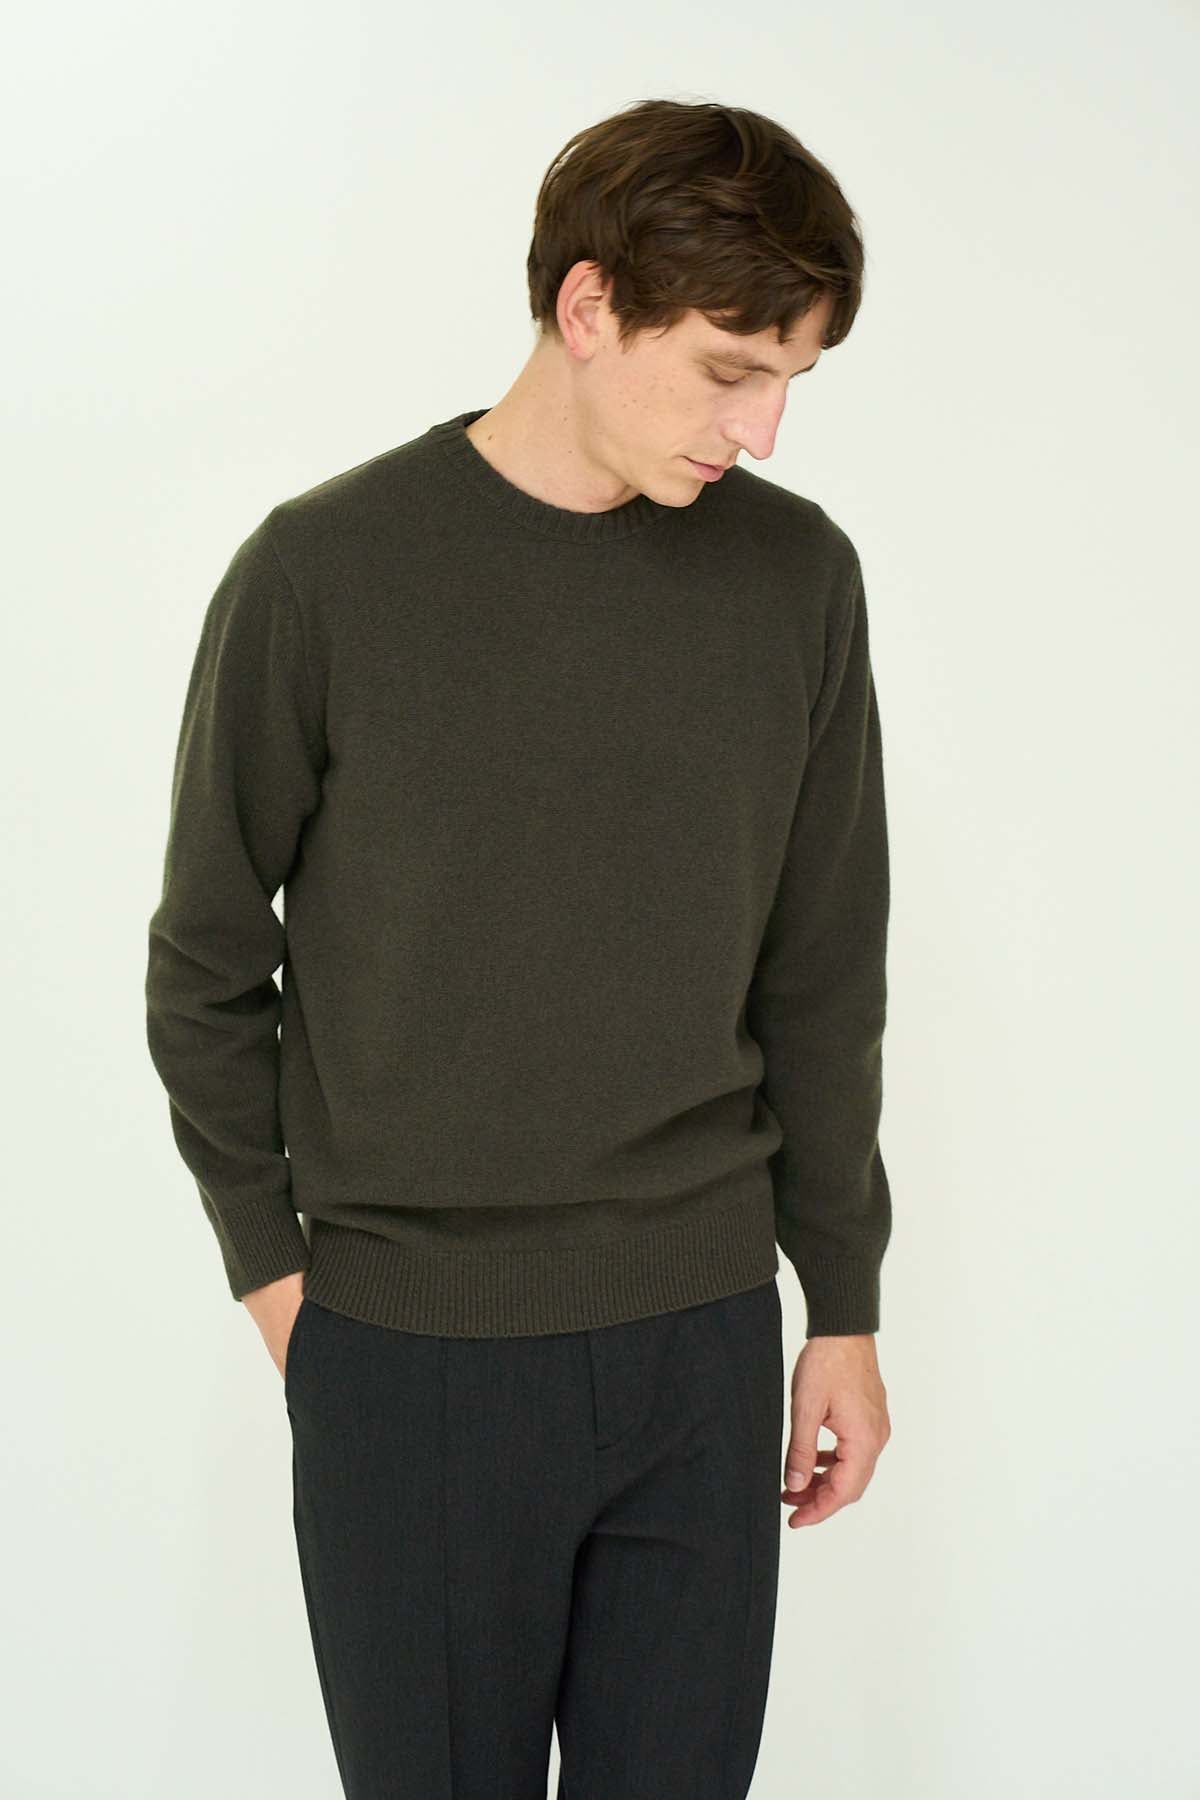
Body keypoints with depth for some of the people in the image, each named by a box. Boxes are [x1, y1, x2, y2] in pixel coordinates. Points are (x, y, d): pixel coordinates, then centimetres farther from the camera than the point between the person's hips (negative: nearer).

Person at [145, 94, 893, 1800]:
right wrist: (270, 1259, -2)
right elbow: (207, 964, 0)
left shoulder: (798, 576, 0)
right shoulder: (324, 572, -10)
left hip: (703, 1336, 3)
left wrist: (844, 1303, 8)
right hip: (410, 1345, -2)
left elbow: (823, 974, 6)